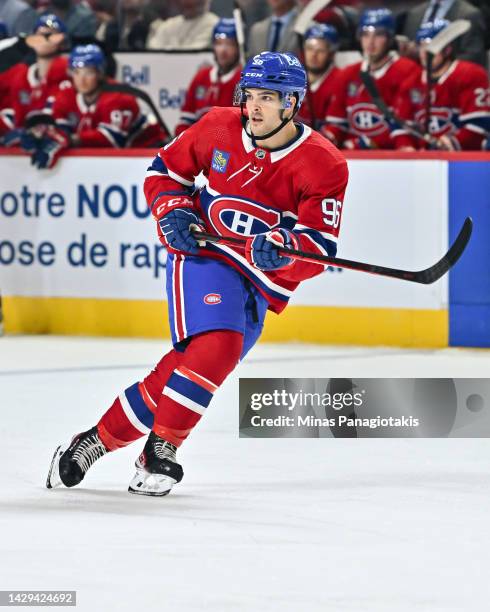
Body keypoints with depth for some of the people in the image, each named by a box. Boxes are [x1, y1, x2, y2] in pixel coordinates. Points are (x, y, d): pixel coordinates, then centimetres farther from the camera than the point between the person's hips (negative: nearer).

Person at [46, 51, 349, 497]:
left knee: (190, 364, -6)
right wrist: (173, 211, -6)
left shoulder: (323, 164, -9)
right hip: (202, 255, -1)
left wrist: (281, 248, -34)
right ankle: (161, 447, -17)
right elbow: (166, 170, 13)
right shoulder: (219, 128, -3)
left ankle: (98, 441, 6)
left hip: (259, 284, 1)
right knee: (218, 346, -27)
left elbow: (320, 247, -14)